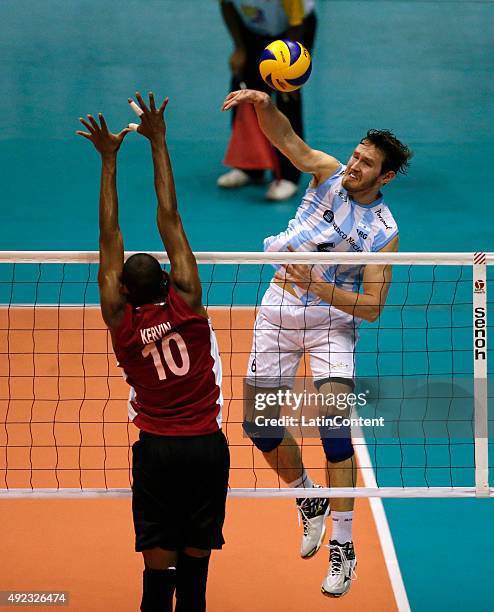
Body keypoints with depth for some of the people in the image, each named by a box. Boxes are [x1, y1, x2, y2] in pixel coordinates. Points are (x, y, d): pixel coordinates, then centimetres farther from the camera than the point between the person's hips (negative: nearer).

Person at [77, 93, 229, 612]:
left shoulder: (121, 319, -6)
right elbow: (170, 220, -3)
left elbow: (110, 238, -2)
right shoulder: (186, 303, -6)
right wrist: (158, 143, -1)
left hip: (158, 449, -1)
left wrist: (109, 160, 1)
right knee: (196, 561, 8)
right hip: (208, 446, 1)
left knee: (159, 566, -1)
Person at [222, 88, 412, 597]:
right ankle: (309, 500, 30)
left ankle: (342, 546, -10)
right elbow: (285, 138, -21)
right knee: (259, 424, 4)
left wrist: (317, 285, -26)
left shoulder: (384, 232, -12)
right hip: (278, 315, 3)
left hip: (333, 322, -3)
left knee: (335, 429, -17)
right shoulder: (329, 174, -5)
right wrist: (264, 105, -42)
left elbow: (372, 307, -14)